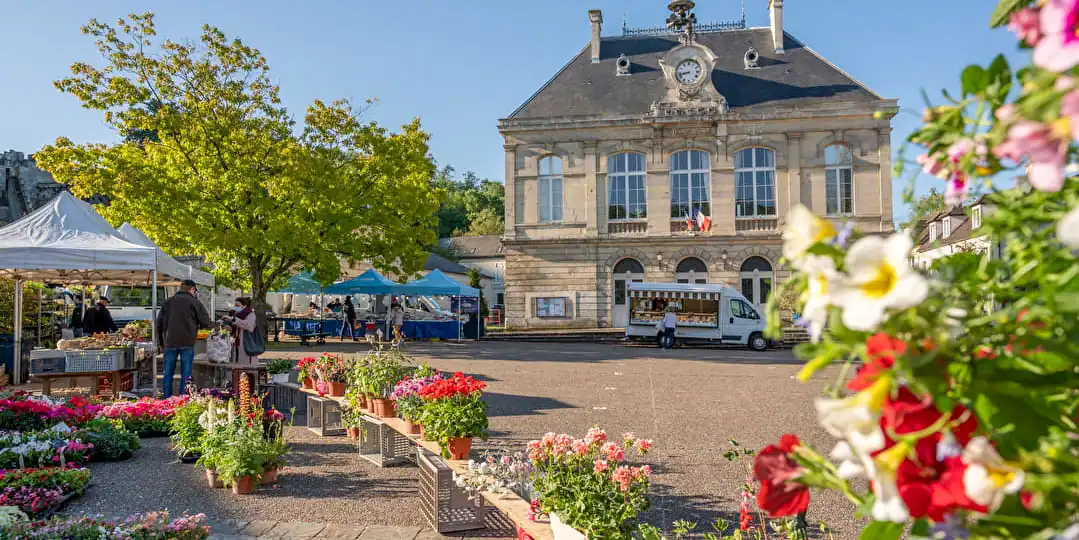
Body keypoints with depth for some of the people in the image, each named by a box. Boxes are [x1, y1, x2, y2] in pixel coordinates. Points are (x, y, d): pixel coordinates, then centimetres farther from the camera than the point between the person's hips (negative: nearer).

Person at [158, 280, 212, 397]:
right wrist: (195, 325, 20)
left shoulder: (168, 302, 12)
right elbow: (206, 323, -2)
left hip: (170, 343, 4)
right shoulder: (195, 302, -2)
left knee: (168, 372, 11)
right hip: (187, 343, -4)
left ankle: (167, 399, 13)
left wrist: (161, 342, 20)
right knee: (186, 373, 1)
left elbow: (159, 323, 14)